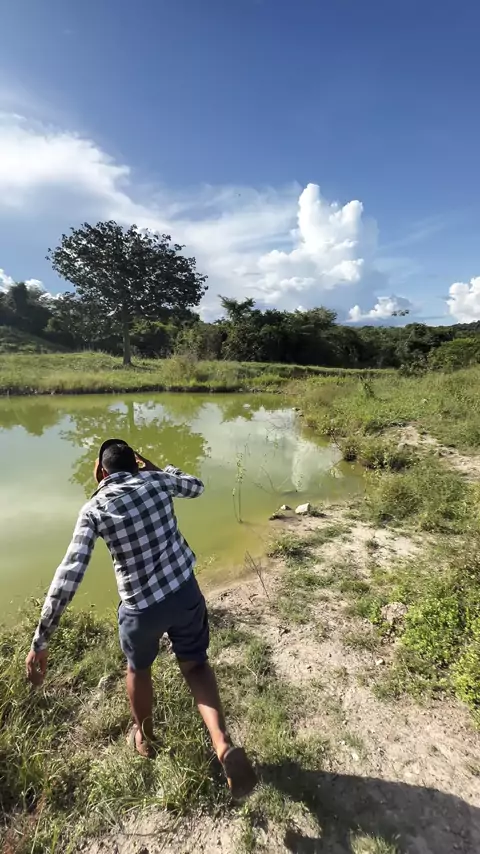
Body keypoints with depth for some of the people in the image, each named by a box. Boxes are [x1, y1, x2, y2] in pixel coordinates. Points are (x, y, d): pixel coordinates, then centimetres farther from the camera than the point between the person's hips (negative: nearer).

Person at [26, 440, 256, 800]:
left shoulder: (94, 509, -10)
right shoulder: (156, 481, -5)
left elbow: (69, 574, -16)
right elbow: (196, 486, 15)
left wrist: (41, 640, -10)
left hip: (141, 607, -1)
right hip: (185, 592, 2)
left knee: (139, 668, 31)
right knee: (196, 664, 25)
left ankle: (145, 737, 54)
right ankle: (224, 745, 8)